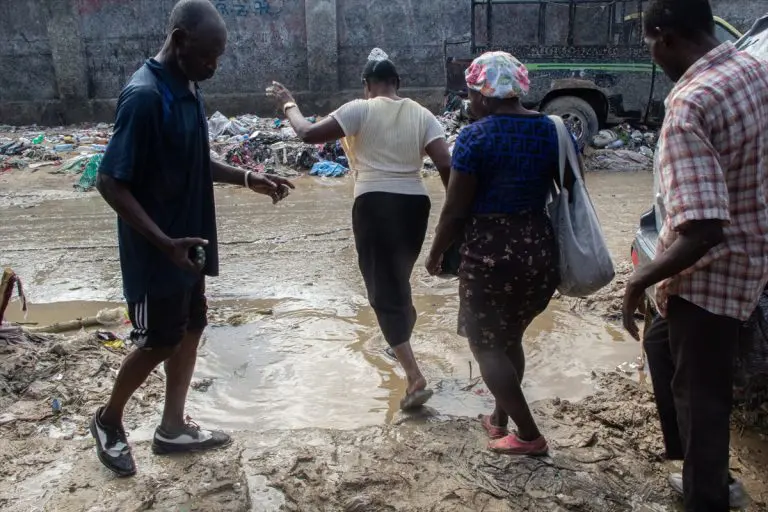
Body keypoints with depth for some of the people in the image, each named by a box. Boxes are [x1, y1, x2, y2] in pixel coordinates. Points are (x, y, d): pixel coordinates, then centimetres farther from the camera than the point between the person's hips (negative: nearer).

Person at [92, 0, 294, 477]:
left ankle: (173, 428, 32)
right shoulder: (144, 96, -23)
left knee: (190, 331, 16)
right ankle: (109, 421, 30)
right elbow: (111, 182, -23)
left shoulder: (190, 89, 5)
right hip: (156, 253, -9)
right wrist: (164, 242, -28)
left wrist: (247, 178, 4)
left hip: (189, 244, 9)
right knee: (158, 343, 5)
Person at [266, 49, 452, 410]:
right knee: (398, 279, 27)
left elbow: (309, 134, -7)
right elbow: (446, 165, -3)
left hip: (375, 205, -5)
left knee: (384, 290, -2)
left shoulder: (360, 110, -4)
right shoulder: (421, 115, 8)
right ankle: (402, 342, 48)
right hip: (414, 204, 5)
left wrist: (288, 105, 11)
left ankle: (415, 379, -11)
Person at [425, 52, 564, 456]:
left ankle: (529, 435, 10)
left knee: (485, 344, 10)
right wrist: (553, 243, 22)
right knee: (509, 338, 23)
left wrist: (436, 254, 3)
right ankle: (500, 418, 36)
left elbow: (455, 211, -12)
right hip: (540, 249, 7)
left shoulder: (476, 137, -13)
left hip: (491, 253, -7)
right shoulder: (552, 130, 4)